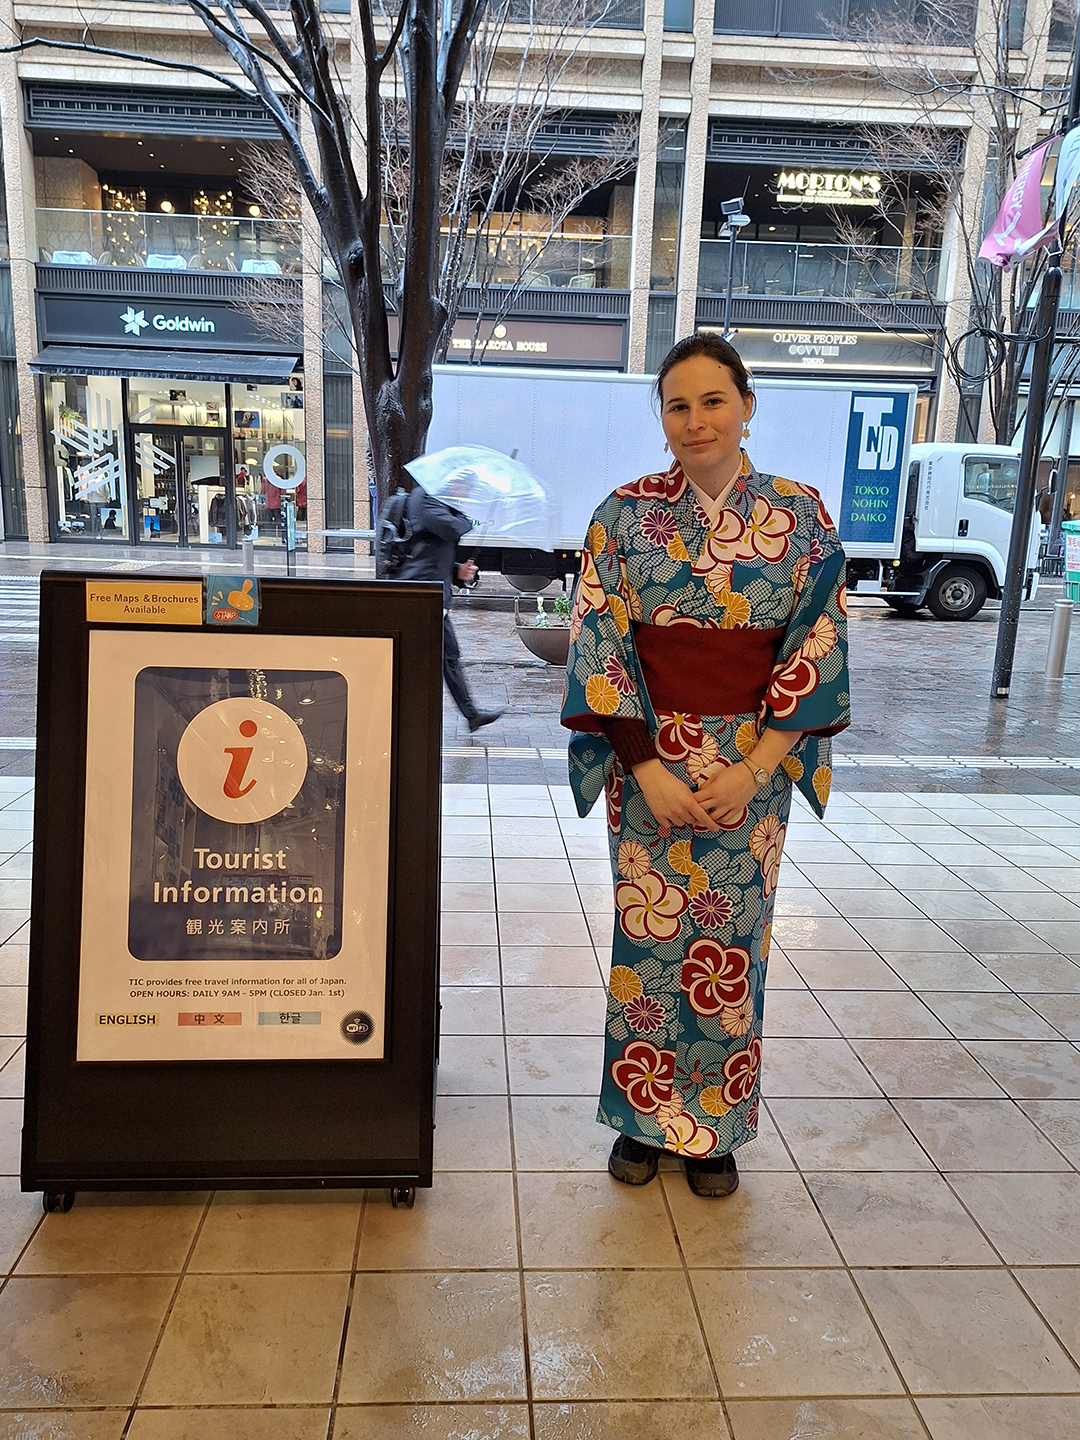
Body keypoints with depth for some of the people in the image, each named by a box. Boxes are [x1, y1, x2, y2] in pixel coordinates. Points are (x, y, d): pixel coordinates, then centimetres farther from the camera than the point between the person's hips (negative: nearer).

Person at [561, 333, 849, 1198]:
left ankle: (715, 1129, 29)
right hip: (650, 756, 0)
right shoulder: (626, 514, -1)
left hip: (754, 762, 1)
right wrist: (646, 765, -13)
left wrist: (753, 768, -11)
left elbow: (817, 646, -3)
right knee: (646, 938, 8)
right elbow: (599, 643, -5)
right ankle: (645, 1115, 29)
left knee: (731, 944, 9)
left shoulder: (801, 517, 0)